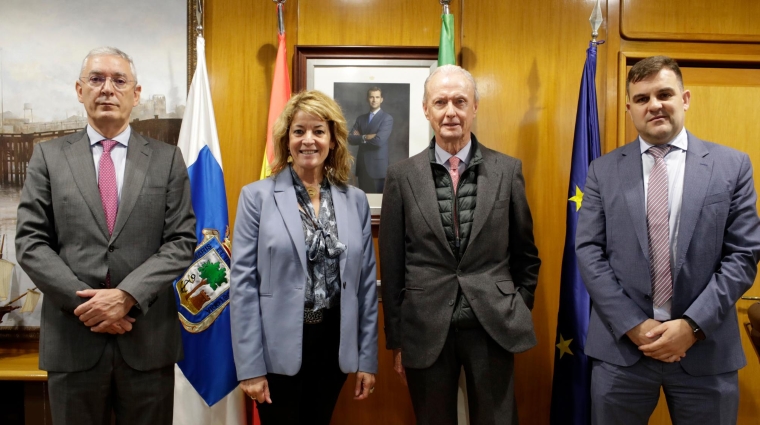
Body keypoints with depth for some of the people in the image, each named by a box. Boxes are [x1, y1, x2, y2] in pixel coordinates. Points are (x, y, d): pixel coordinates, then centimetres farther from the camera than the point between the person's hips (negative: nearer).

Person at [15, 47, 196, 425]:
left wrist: (127, 296, -14)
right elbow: (30, 243, 0)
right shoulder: (48, 156, 5)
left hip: (148, 338, 0)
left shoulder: (167, 159, 3)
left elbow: (181, 242, -3)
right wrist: (84, 303, -11)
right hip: (72, 339, 1)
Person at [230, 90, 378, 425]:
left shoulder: (356, 200, 2)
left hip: (333, 344, 3)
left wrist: (368, 357, 4)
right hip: (277, 347, -3)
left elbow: (366, 283, 4)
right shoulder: (257, 196, -6)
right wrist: (249, 365, -10)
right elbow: (243, 282, -8)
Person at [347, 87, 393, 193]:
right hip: (362, 166, 5)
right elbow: (350, 139, 2)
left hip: (378, 166, -5)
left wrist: (360, 137, -4)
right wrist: (366, 137, -13)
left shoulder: (387, 118, -4)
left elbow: (379, 140, -17)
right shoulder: (361, 118, 13)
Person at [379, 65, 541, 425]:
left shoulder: (507, 170, 0)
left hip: (493, 326, 0)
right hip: (426, 329, 0)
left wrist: (520, 312, 8)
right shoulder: (402, 175, -2)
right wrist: (396, 338, 2)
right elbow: (392, 263, 1)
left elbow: (526, 253, 9)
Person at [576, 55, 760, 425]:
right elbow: (588, 252, -3)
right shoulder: (603, 171, 2)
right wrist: (632, 325, -11)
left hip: (707, 347, 0)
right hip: (621, 345, 0)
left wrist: (693, 325, -11)